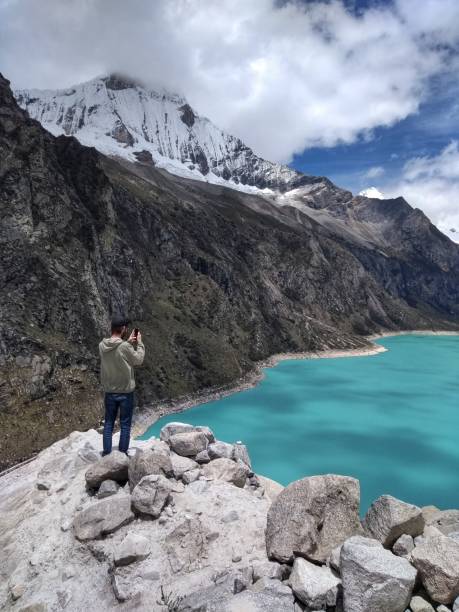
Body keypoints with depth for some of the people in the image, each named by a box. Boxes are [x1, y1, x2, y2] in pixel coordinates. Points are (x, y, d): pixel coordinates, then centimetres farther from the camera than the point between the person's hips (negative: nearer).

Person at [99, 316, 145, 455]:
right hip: (126, 392, -5)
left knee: (109, 423, 15)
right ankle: (122, 454, 15)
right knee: (125, 425, 8)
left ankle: (106, 453, 21)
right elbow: (138, 360, -6)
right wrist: (139, 343, 3)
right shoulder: (125, 347, -22)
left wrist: (128, 342, 10)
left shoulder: (102, 346, -5)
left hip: (109, 392, 5)